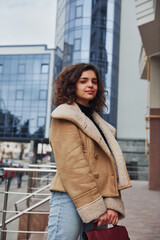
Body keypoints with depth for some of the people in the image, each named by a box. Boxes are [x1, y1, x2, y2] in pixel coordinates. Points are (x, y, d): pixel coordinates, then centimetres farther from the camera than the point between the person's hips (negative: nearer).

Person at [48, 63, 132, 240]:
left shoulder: (97, 122, 19)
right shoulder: (65, 117, -3)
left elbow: (111, 163, 10)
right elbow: (72, 164, -13)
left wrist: (113, 204, -2)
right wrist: (93, 207, -15)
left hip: (98, 203, 7)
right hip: (71, 199, -7)